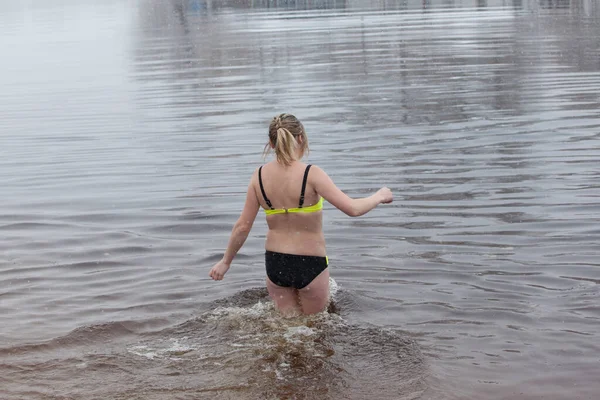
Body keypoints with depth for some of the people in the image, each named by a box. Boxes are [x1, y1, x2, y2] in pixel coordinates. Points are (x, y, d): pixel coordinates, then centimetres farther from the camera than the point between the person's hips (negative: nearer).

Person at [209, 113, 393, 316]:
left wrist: (226, 261, 13)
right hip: (310, 264, -4)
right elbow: (353, 209, -20)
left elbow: (242, 226, 0)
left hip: (274, 263, 4)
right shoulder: (311, 174, -17)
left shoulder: (259, 176, -4)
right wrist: (380, 196, -1)